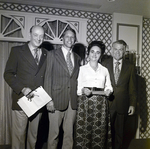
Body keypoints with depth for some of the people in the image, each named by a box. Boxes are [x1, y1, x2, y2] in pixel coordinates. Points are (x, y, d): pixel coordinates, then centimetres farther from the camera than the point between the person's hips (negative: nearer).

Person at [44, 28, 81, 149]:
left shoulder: (77, 58, 13)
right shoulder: (53, 54, 2)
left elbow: (76, 79, 12)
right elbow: (48, 77, -3)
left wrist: (79, 96, 1)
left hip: (73, 101, 4)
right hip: (57, 99, -3)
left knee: (69, 132, 10)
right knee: (54, 132, 5)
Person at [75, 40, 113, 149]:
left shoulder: (105, 70, 14)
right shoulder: (82, 69, 8)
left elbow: (108, 86, 13)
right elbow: (78, 87, 5)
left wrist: (108, 91, -7)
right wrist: (83, 90, -15)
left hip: (101, 104, 2)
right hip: (85, 103, -1)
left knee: (100, 131, 0)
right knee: (84, 130, -3)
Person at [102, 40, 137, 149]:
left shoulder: (130, 67, 2)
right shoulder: (104, 64, -1)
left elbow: (132, 88, 4)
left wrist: (132, 104, 0)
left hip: (122, 105, 1)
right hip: (107, 104, -1)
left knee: (119, 132, 16)